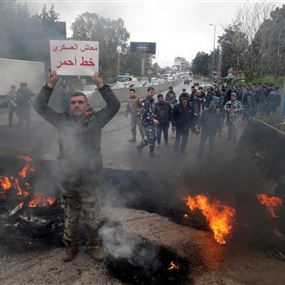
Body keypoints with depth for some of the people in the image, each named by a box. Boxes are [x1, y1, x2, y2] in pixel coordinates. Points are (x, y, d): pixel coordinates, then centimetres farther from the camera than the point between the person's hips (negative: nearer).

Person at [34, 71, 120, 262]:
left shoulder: (96, 119, -1)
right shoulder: (63, 120, 3)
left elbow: (114, 105, -7)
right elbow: (40, 106, 1)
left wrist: (101, 85, -14)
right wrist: (51, 85, -9)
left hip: (91, 178, -1)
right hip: (67, 178, 2)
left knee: (92, 217, 12)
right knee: (70, 217, 18)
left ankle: (94, 245, 34)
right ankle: (71, 245, 39)